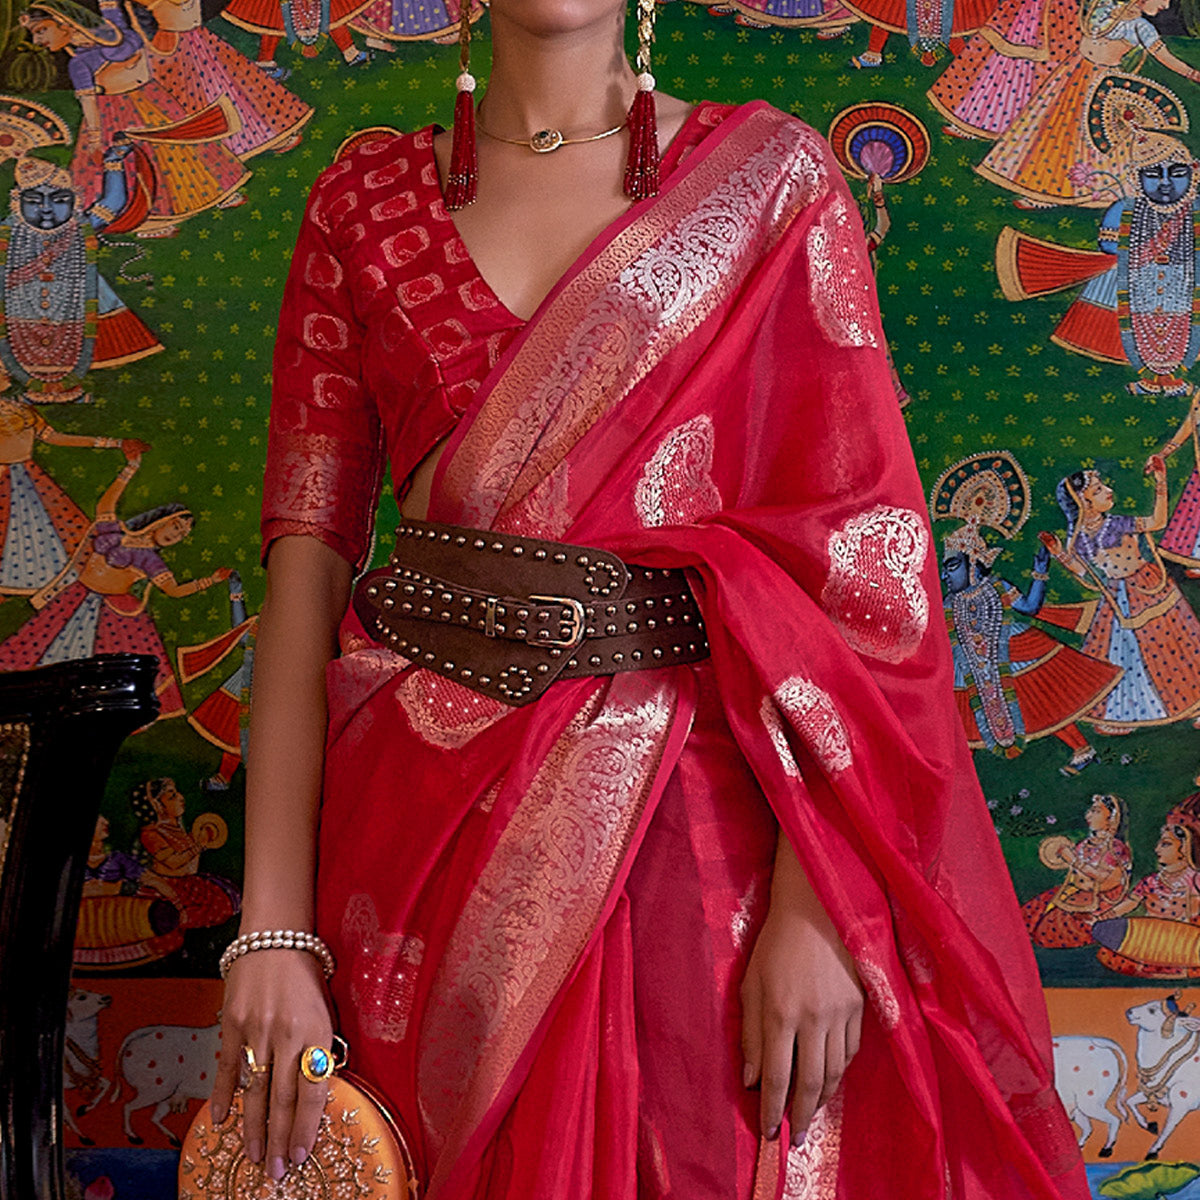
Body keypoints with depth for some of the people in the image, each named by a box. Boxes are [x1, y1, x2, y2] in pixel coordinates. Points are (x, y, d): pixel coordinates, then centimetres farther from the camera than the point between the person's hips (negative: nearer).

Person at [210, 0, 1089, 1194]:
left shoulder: (768, 176, 1)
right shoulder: (365, 202, 6)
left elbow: (856, 545, -6)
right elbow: (307, 551, -1)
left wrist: (819, 899, -16)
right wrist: (272, 922, -9)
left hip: (700, 812, -1)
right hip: (426, 816, 2)